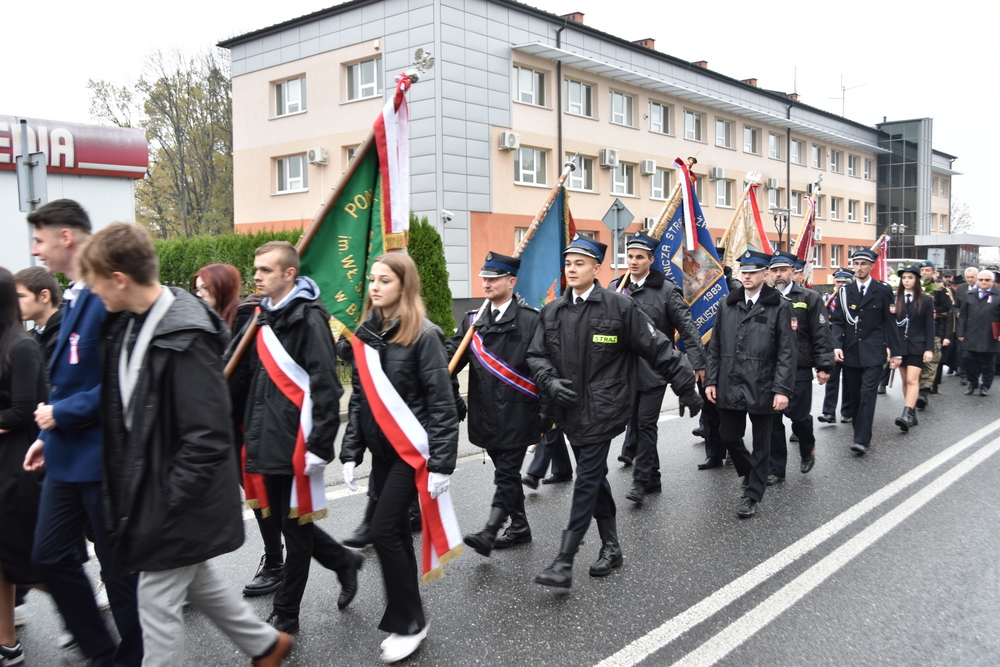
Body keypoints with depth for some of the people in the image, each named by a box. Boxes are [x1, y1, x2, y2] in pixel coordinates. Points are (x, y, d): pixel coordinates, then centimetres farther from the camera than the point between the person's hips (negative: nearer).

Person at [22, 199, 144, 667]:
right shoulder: (76, 295, 12)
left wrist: (62, 414, -17)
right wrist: (50, 434, 14)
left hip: (103, 456, -10)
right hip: (68, 455, 10)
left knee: (119, 568, 6)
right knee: (50, 557, 16)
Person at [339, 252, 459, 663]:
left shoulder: (424, 335, -13)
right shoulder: (364, 334, 6)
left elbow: (442, 403, -14)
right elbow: (358, 398, 10)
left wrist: (442, 463, -17)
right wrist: (350, 452, 7)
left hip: (412, 449, -6)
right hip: (381, 449, 6)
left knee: (384, 531, -8)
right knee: (396, 533, 13)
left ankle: (408, 624, 9)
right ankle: (407, 618, 27)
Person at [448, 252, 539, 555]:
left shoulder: (530, 320, -6)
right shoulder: (472, 320, 9)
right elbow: (451, 355, 0)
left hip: (517, 412, -6)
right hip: (487, 413, 6)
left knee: (507, 473, -4)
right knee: (506, 472, 16)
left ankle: (489, 533, -7)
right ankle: (519, 527, 30)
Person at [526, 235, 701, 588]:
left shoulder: (619, 306, -7)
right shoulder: (552, 312, 7)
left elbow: (658, 348, -4)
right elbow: (536, 355, 10)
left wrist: (686, 388, -2)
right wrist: (550, 382, -11)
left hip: (603, 409, -5)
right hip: (570, 410, 5)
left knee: (587, 479, -6)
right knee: (595, 477, 15)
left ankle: (564, 563, -3)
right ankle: (611, 547, 30)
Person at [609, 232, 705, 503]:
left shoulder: (666, 289, -6)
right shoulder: (615, 288, 6)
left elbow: (687, 327, -5)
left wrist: (698, 362, -7)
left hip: (654, 369, -5)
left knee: (646, 424, -3)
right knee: (635, 422, 12)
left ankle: (641, 481, 5)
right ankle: (653, 478, 26)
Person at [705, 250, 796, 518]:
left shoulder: (779, 307, -4)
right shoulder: (728, 305, 8)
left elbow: (786, 352, -8)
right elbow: (715, 346, 10)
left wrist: (782, 389, -14)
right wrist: (711, 380, 5)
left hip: (762, 388, -4)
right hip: (730, 386, 4)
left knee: (761, 444, 7)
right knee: (729, 435, 11)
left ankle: (752, 495, 21)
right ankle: (749, 473, 39)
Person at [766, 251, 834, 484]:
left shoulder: (810, 298, 0)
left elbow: (822, 334, -2)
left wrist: (824, 366, -8)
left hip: (799, 371, -2)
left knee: (799, 416, 2)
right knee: (772, 420, 5)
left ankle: (808, 450, 34)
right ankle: (775, 469, 16)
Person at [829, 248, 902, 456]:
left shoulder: (883, 290, 1)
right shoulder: (844, 291, 7)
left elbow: (890, 322, 2)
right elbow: (837, 322, 5)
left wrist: (895, 352, -1)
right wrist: (837, 346, -9)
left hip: (873, 352, -3)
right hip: (850, 352, 3)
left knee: (868, 394, -10)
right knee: (854, 395, 9)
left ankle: (862, 439, -13)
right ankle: (862, 433, 22)